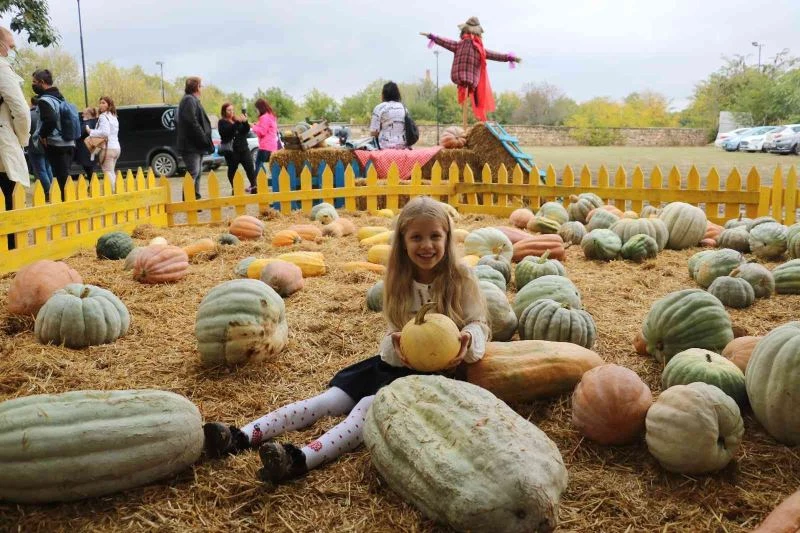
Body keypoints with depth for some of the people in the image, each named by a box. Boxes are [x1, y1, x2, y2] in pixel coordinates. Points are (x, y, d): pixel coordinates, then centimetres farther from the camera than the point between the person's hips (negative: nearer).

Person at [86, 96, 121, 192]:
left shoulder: (103, 117, -9)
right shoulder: (113, 117, 19)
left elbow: (105, 132, -22)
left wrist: (91, 132, -12)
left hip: (108, 147, -9)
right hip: (116, 147, 9)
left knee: (108, 172, -10)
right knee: (112, 172, 16)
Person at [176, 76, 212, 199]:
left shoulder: (192, 100, 22)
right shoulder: (189, 100, -11)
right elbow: (192, 123, -21)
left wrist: (205, 141, 14)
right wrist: (205, 140, -18)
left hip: (196, 145, 10)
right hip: (191, 146, -10)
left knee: (196, 175, 13)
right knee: (193, 174, -12)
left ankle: (195, 199, 19)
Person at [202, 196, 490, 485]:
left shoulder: (460, 278, -9)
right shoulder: (399, 281, 3)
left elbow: (478, 324, -8)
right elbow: (395, 332, 4)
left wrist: (467, 341, -32)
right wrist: (395, 344, -21)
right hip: (400, 362, 5)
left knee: (369, 405, -29)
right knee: (331, 399, -9)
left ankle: (302, 459, -48)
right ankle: (242, 437, -18)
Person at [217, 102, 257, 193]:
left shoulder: (237, 119, 16)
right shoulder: (222, 122, 0)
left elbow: (246, 130, 8)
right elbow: (227, 131, -19)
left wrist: (245, 122, -12)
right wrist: (237, 122, -26)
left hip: (243, 148, 4)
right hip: (231, 150, -4)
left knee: (250, 167, -2)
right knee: (232, 169, 1)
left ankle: (253, 186, 2)